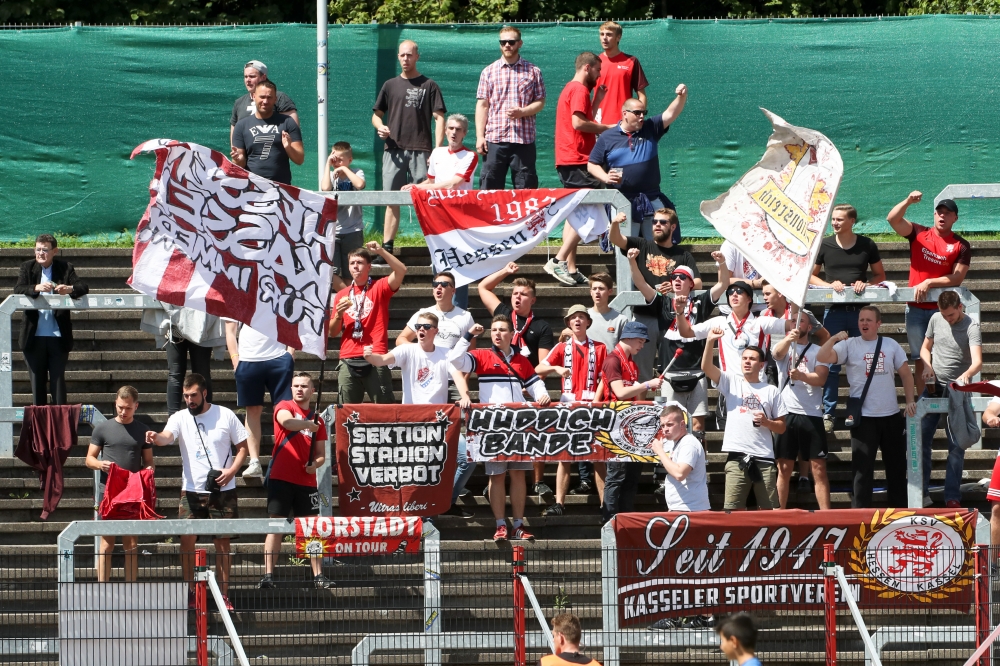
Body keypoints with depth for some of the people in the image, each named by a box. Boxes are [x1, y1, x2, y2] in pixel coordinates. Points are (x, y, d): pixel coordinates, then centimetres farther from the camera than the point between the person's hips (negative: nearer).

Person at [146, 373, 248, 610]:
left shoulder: (225, 415, 1)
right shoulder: (180, 418, 1)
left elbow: (242, 446, 6)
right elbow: (167, 437, -19)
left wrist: (232, 470, -10)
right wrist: (156, 437, -43)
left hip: (223, 490, -1)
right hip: (192, 490, 1)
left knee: (222, 542, 3)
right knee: (187, 539, -6)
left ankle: (224, 595, 8)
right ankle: (189, 592, 3)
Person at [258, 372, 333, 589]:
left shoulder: (317, 421, 13)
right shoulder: (284, 407, 3)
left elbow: (321, 454, 15)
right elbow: (287, 421, -22)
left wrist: (315, 464, -4)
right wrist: (309, 425, -26)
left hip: (306, 481, 3)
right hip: (281, 479, -3)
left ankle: (318, 576, 6)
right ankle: (268, 575, -6)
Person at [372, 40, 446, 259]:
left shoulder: (429, 86, 5)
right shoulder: (390, 86, 15)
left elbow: (439, 118, 1)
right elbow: (376, 115, 21)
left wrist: (437, 150, -9)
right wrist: (380, 126, -3)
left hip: (420, 151, -3)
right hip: (393, 150, 3)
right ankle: (387, 248, 3)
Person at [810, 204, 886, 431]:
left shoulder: (867, 245, 4)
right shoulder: (824, 245, 4)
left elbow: (880, 275, 11)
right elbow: (810, 275, 9)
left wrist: (866, 284, -10)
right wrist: (829, 285, -9)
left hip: (860, 309, 1)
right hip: (834, 310, -1)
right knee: (831, 363, -3)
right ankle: (828, 413, 2)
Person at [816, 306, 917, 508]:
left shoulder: (890, 345, 6)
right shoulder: (849, 345, -2)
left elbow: (906, 374, 11)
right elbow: (822, 358, -13)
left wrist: (910, 401, 2)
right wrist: (833, 339, -27)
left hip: (891, 416, 3)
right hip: (864, 417, -3)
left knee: (896, 465, 12)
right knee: (862, 468, -5)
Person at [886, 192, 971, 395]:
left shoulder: (961, 246, 0)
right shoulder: (919, 234, 6)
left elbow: (957, 277, -7)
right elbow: (893, 219, -7)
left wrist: (929, 283, -16)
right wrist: (908, 201, -23)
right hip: (916, 308, 2)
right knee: (920, 359, 6)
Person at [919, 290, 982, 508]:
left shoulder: (971, 327, -14)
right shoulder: (936, 319, 1)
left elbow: (977, 361, -27)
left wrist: (967, 374, -49)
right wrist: (927, 366, -6)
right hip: (933, 387, 4)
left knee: (956, 445, -1)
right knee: (921, 439, 2)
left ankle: (953, 497, 5)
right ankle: (921, 493, 11)